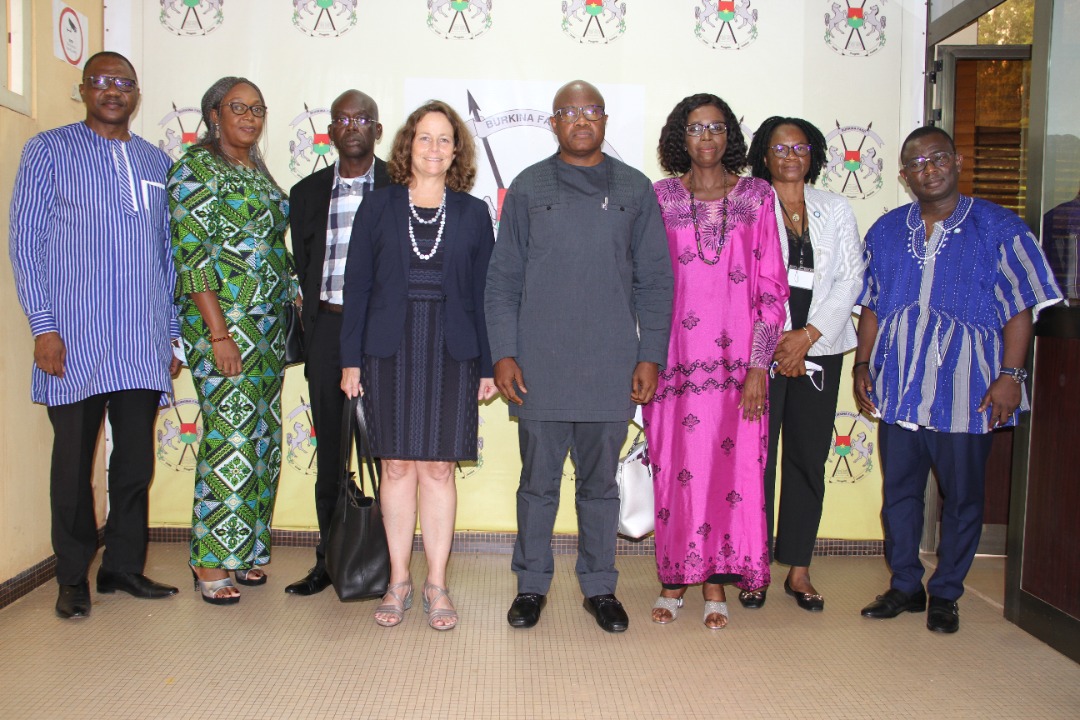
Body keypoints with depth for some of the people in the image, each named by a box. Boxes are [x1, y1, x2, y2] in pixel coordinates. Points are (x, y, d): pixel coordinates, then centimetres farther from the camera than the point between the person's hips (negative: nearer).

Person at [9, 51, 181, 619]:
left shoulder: (156, 162, 15)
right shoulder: (49, 151, 5)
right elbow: (25, 241, 0)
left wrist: (174, 335, 12)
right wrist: (42, 326, -9)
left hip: (144, 343, 4)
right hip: (74, 341, -3)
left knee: (136, 461, 8)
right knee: (74, 461, 4)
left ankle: (124, 566, 21)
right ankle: (73, 578, 16)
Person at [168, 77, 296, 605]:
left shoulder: (259, 171, 17)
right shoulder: (196, 168, -5)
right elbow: (194, 255, -13)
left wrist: (292, 303, 13)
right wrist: (218, 332, -18)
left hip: (269, 323, 8)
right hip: (223, 320, -8)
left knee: (263, 438, 9)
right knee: (231, 437, -8)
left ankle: (246, 550, 20)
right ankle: (210, 561, 4)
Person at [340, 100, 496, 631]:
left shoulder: (473, 213, 7)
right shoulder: (377, 208, 7)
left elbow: (483, 292, 6)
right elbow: (357, 285, 6)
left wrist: (488, 366, 2)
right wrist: (351, 359, 0)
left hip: (451, 354, 0)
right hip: (390, 352, 0)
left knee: (438, 467, 2)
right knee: (397, 465, 5)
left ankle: (437, 585, 13)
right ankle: (399, 581, 17)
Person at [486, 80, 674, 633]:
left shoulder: (634, 189, 8)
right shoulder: (528, 188, 7)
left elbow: (654, 281, 7)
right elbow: (503, 279, 5)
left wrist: (651, 356, -1)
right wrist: (504, 353, -3)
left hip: (611, 368, 1)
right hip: (538, 368, 0)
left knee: (601, 483, 10)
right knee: (538, 481, 7)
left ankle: (600, 587, 23)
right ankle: (531, 584, 22)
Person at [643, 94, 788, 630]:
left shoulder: (757, 197, 5)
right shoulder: (661, 197, 6)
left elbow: (772, 286, 2)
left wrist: (759, 366, -4)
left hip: (735, 358, 0)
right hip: (676, 357, 0)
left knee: (733, 465, 2)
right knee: (676, 465, 4)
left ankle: (716, 583, 17)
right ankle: (675, 580, 18)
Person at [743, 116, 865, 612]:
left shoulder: (835, 210, 13)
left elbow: (850, 278, 5)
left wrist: (808, 336, -7)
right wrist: (772, 341, -9)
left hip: (819, 349, 3)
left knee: (808, 458, 6)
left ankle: (798, 569, 16)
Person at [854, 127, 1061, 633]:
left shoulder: (998, 227, -1)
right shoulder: (886, 231, 10)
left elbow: (1021, 307, -3)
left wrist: (1010, 374, -10)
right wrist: (862, 365, 7)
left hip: (965, 391, -3)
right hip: (897, 387, 3)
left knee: (962, 496, 6)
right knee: (898, 490, 10)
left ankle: (945, 594, 23)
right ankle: (904, 586, 25)